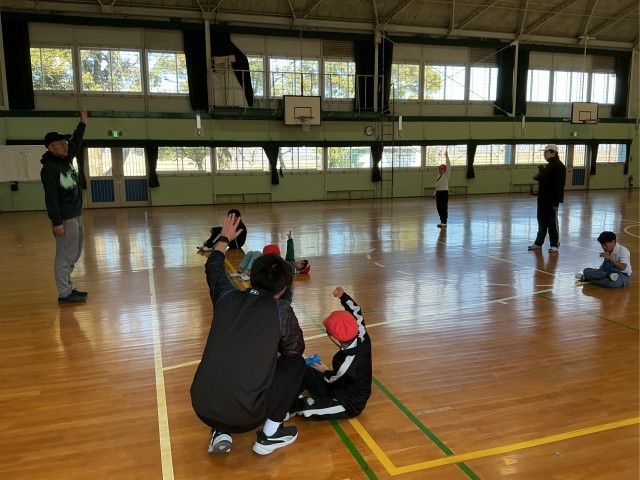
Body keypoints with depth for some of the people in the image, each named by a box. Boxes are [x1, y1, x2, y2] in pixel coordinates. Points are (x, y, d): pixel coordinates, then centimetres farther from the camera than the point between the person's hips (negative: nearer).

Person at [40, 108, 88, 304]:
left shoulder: (66, 160, 10)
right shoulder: (49, 168, -15)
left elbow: (75, 143, 28)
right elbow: (50, 198, -18)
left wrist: (82, 123, 27)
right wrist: (56, 222, -21)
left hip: (76, 216, 9)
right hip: (65, 219, -9)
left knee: (74, 255, 15)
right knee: (65, 256, -4)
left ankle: (68, 288, 24)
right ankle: (64, 293, 2)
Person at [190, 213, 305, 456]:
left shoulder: (227, 297, 6)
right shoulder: (281, 310, -5)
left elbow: (213, 268, 29)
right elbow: (295, 350, 13)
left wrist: (224, 238, 45)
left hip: (202, 409, 5)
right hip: (245, 417, -4)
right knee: (294, 362, 16)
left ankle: (221, 433, 23)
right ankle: (269, 436, 18)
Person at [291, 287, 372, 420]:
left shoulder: (345, 364, -37)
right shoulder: (363, 339, -17)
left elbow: (333, 381, -14)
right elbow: (356, 313, 0)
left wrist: (325, 371, 7)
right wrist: (343, 296, -3)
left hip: (349, 405, -9)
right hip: (346, 388, 9)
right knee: (305, 371, 1)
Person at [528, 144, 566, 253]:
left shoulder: (559, 166, -15)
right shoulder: (548, 165, 15)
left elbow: (559, 185, -20)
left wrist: (556, 201, -24)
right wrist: (538, 177, 5)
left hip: (552, 200, -9)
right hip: (543, 199, 9)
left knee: (552, 223, 0)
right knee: (542, 221, 14)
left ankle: (555, 245, 9)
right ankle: (538, 243, 21)